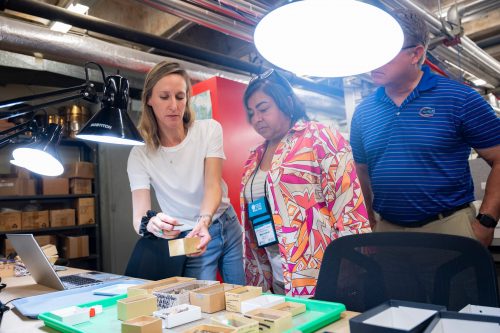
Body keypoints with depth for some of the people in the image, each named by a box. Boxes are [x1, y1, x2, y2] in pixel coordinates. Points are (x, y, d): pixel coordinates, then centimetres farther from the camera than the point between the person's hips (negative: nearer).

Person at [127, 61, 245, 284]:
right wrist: (151, 223, -44)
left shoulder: (209, 130, -9)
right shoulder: (140, 155, -11)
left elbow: (213, 185, -20)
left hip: (228, 227, 2)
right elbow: (139, 217, -20)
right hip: (186, 238, -2)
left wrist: (204, 221, -40)